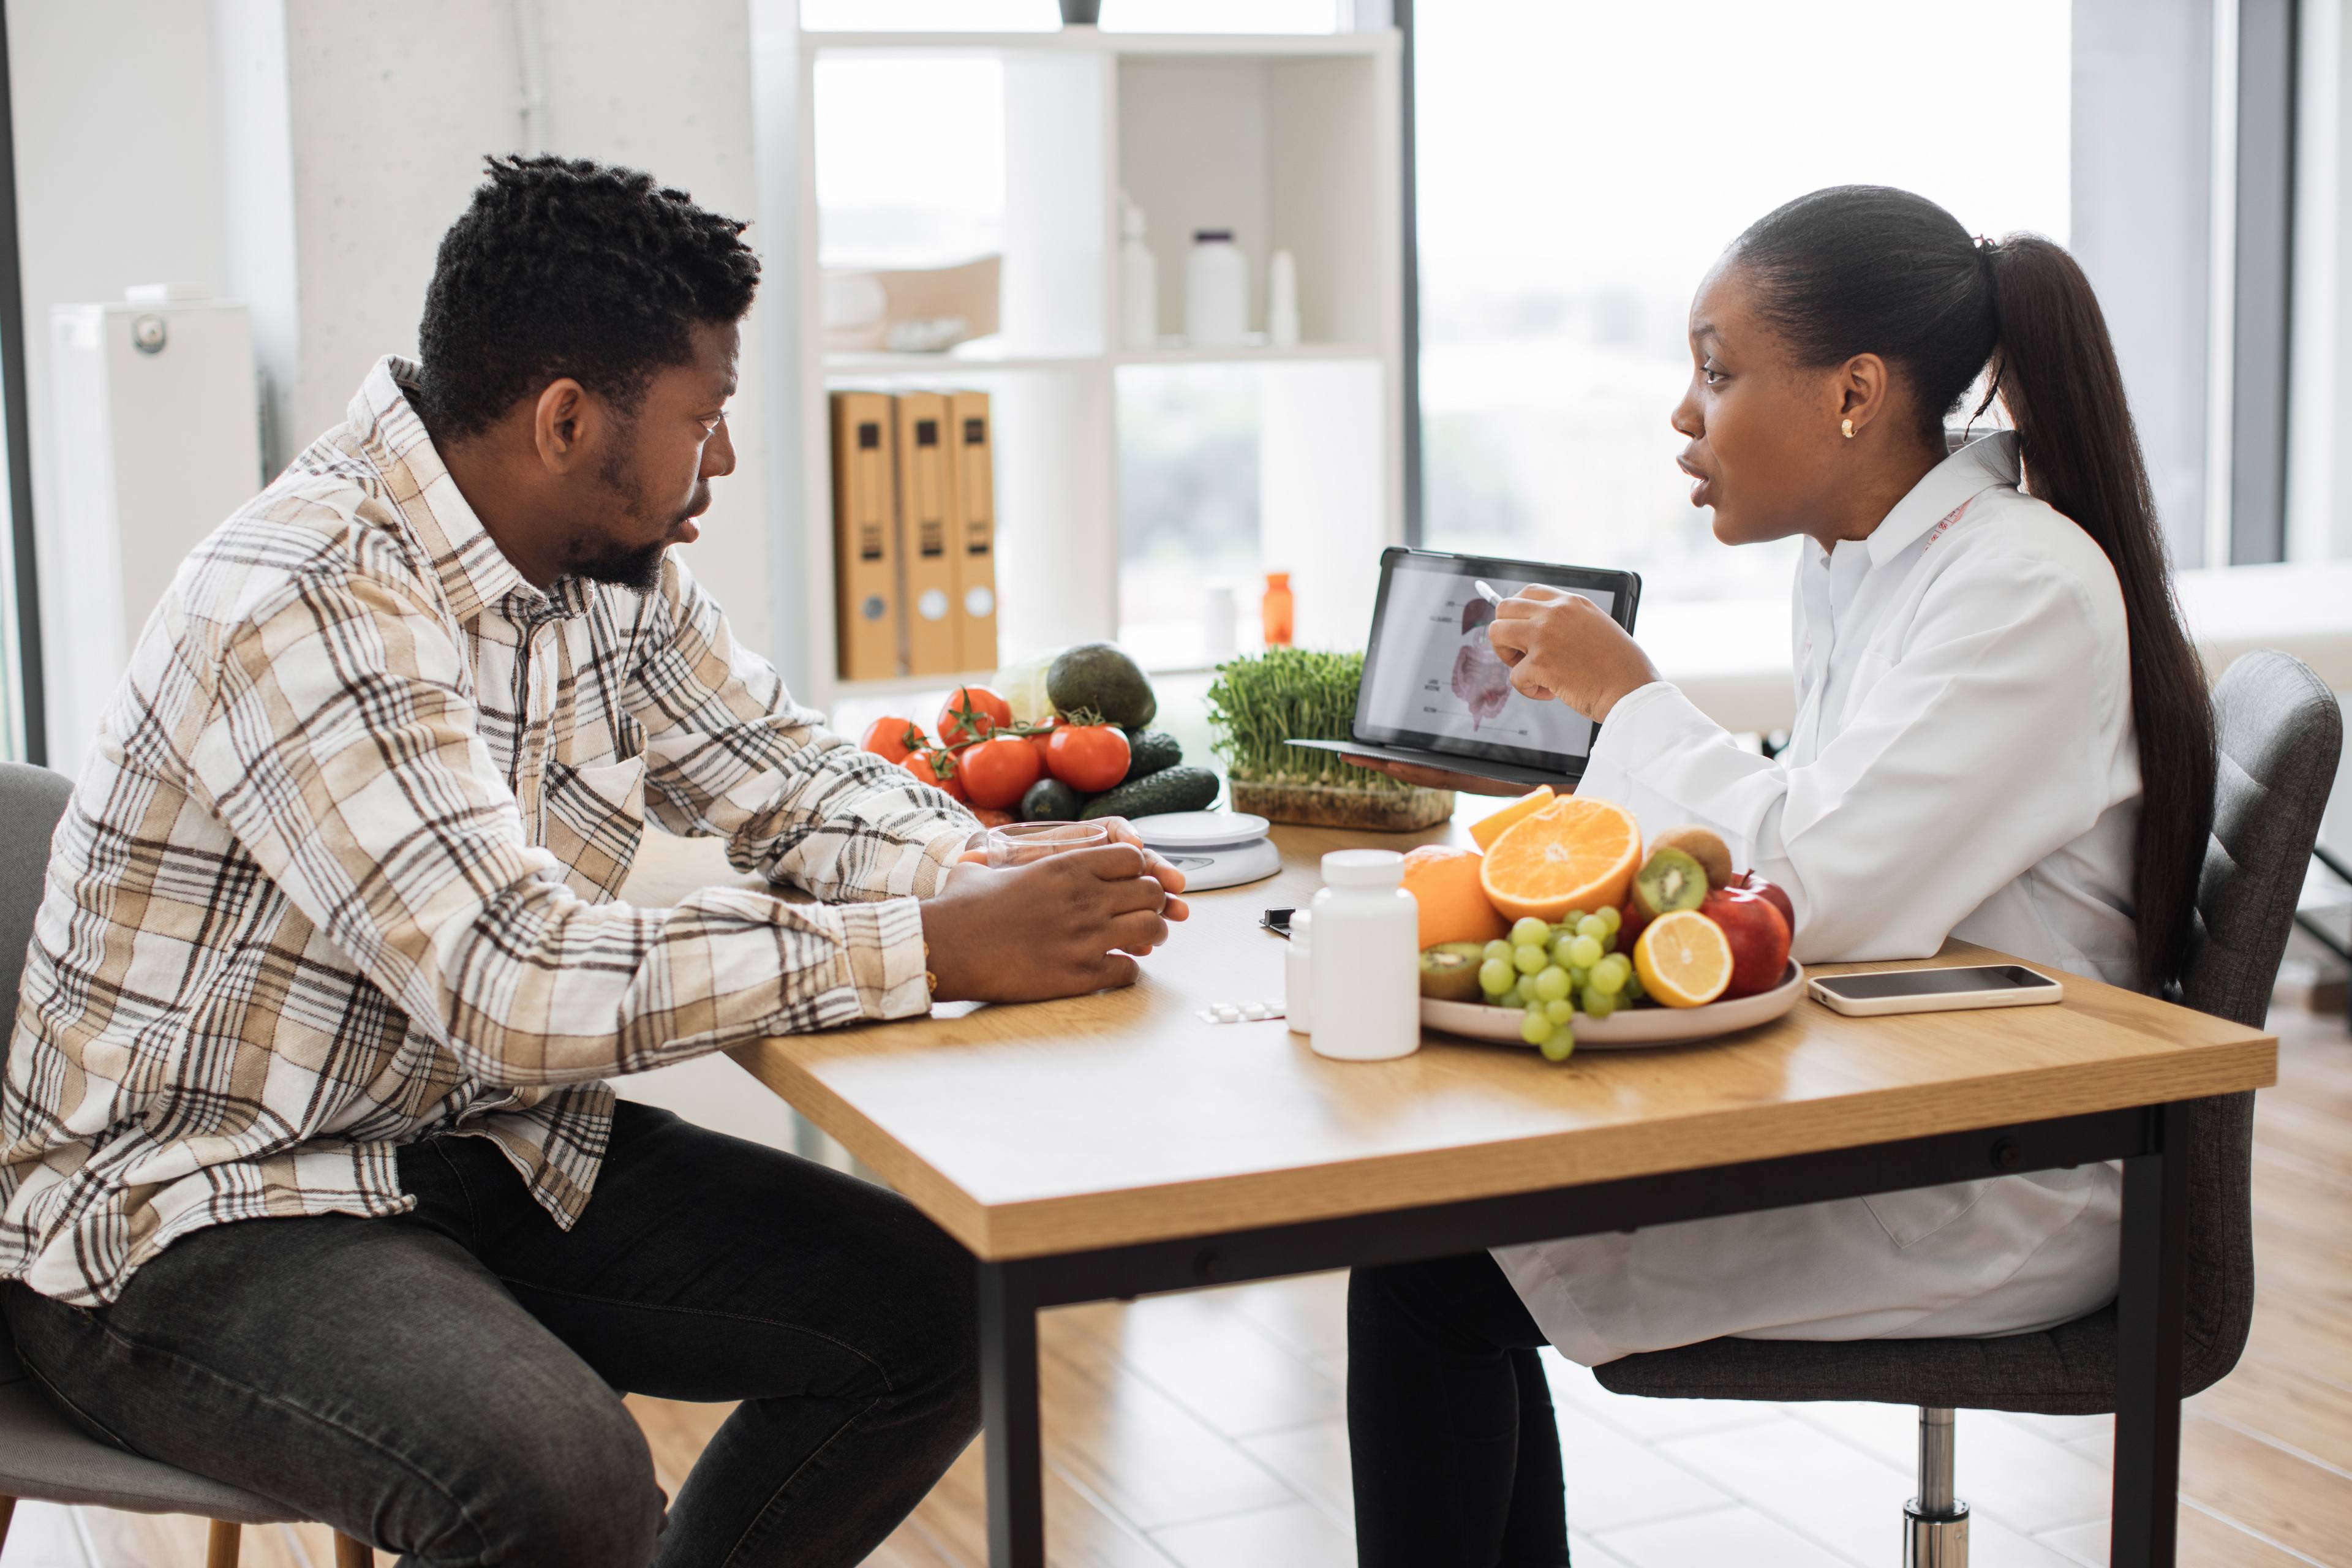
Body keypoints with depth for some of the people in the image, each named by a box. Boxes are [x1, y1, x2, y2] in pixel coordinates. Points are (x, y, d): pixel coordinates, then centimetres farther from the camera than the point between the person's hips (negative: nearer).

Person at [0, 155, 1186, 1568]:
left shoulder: (616, 570, 1)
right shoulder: (308, 606, -26)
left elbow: (785, 770, 12)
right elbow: (519, 986, -33)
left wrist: (999, 878, -10)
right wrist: (946, 950, -30)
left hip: (480, 1156, 8)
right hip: (193, 1214, -8)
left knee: (933, 1316, -2)